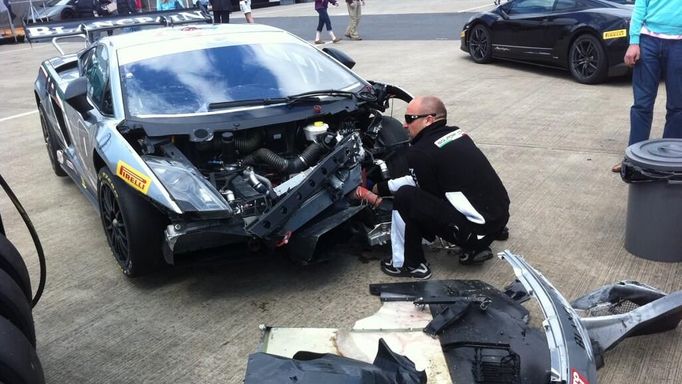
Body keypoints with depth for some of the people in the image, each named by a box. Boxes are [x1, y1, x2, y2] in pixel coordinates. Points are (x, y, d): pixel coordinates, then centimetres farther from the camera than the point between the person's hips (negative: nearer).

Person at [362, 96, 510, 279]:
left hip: (477, 230, -9)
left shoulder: (419, 152, -13)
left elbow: (431, 194, 2)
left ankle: (409, 264, 7)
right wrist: (381, 187, 26)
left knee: (405, 197, -8)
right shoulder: (457, 133, 11)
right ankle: (475, 248, 21)